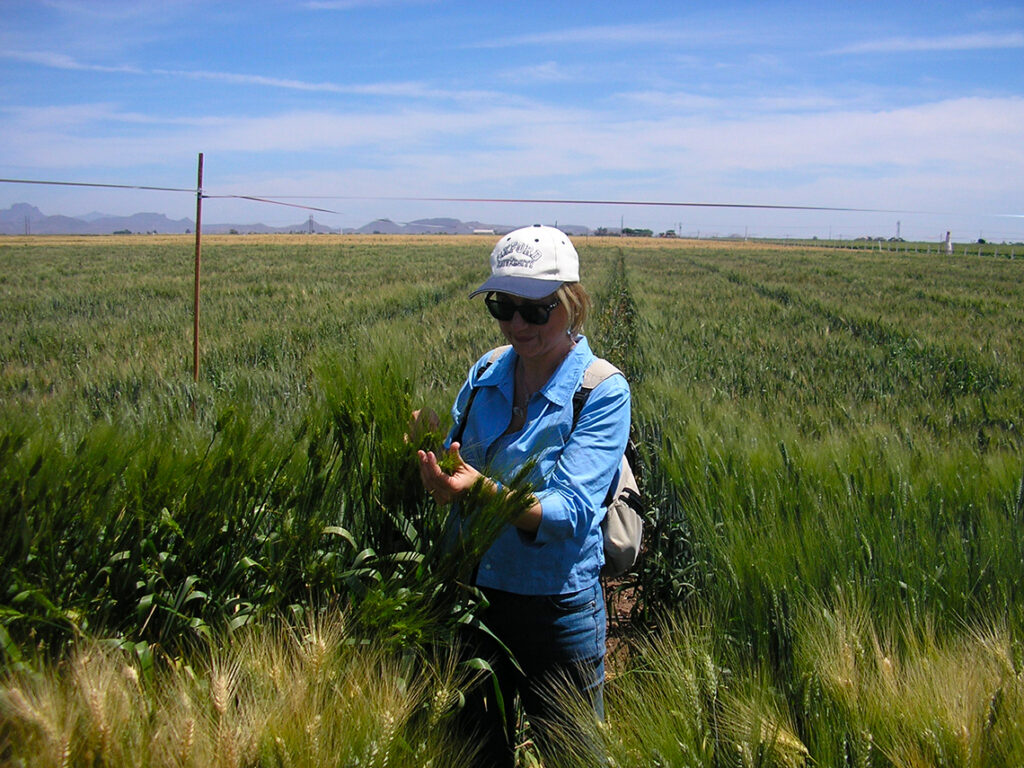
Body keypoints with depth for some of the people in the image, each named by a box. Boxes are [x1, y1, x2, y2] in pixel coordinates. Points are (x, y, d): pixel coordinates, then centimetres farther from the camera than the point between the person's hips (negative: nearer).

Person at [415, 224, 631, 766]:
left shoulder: (603, 392, -15)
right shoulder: (486, 373, 0)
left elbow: (570, 511, -25)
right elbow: (455, 472, 5)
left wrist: (485, 489, -40)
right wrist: (436, 468, -18)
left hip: (558, 610, -4)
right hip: (475, 595, 5)